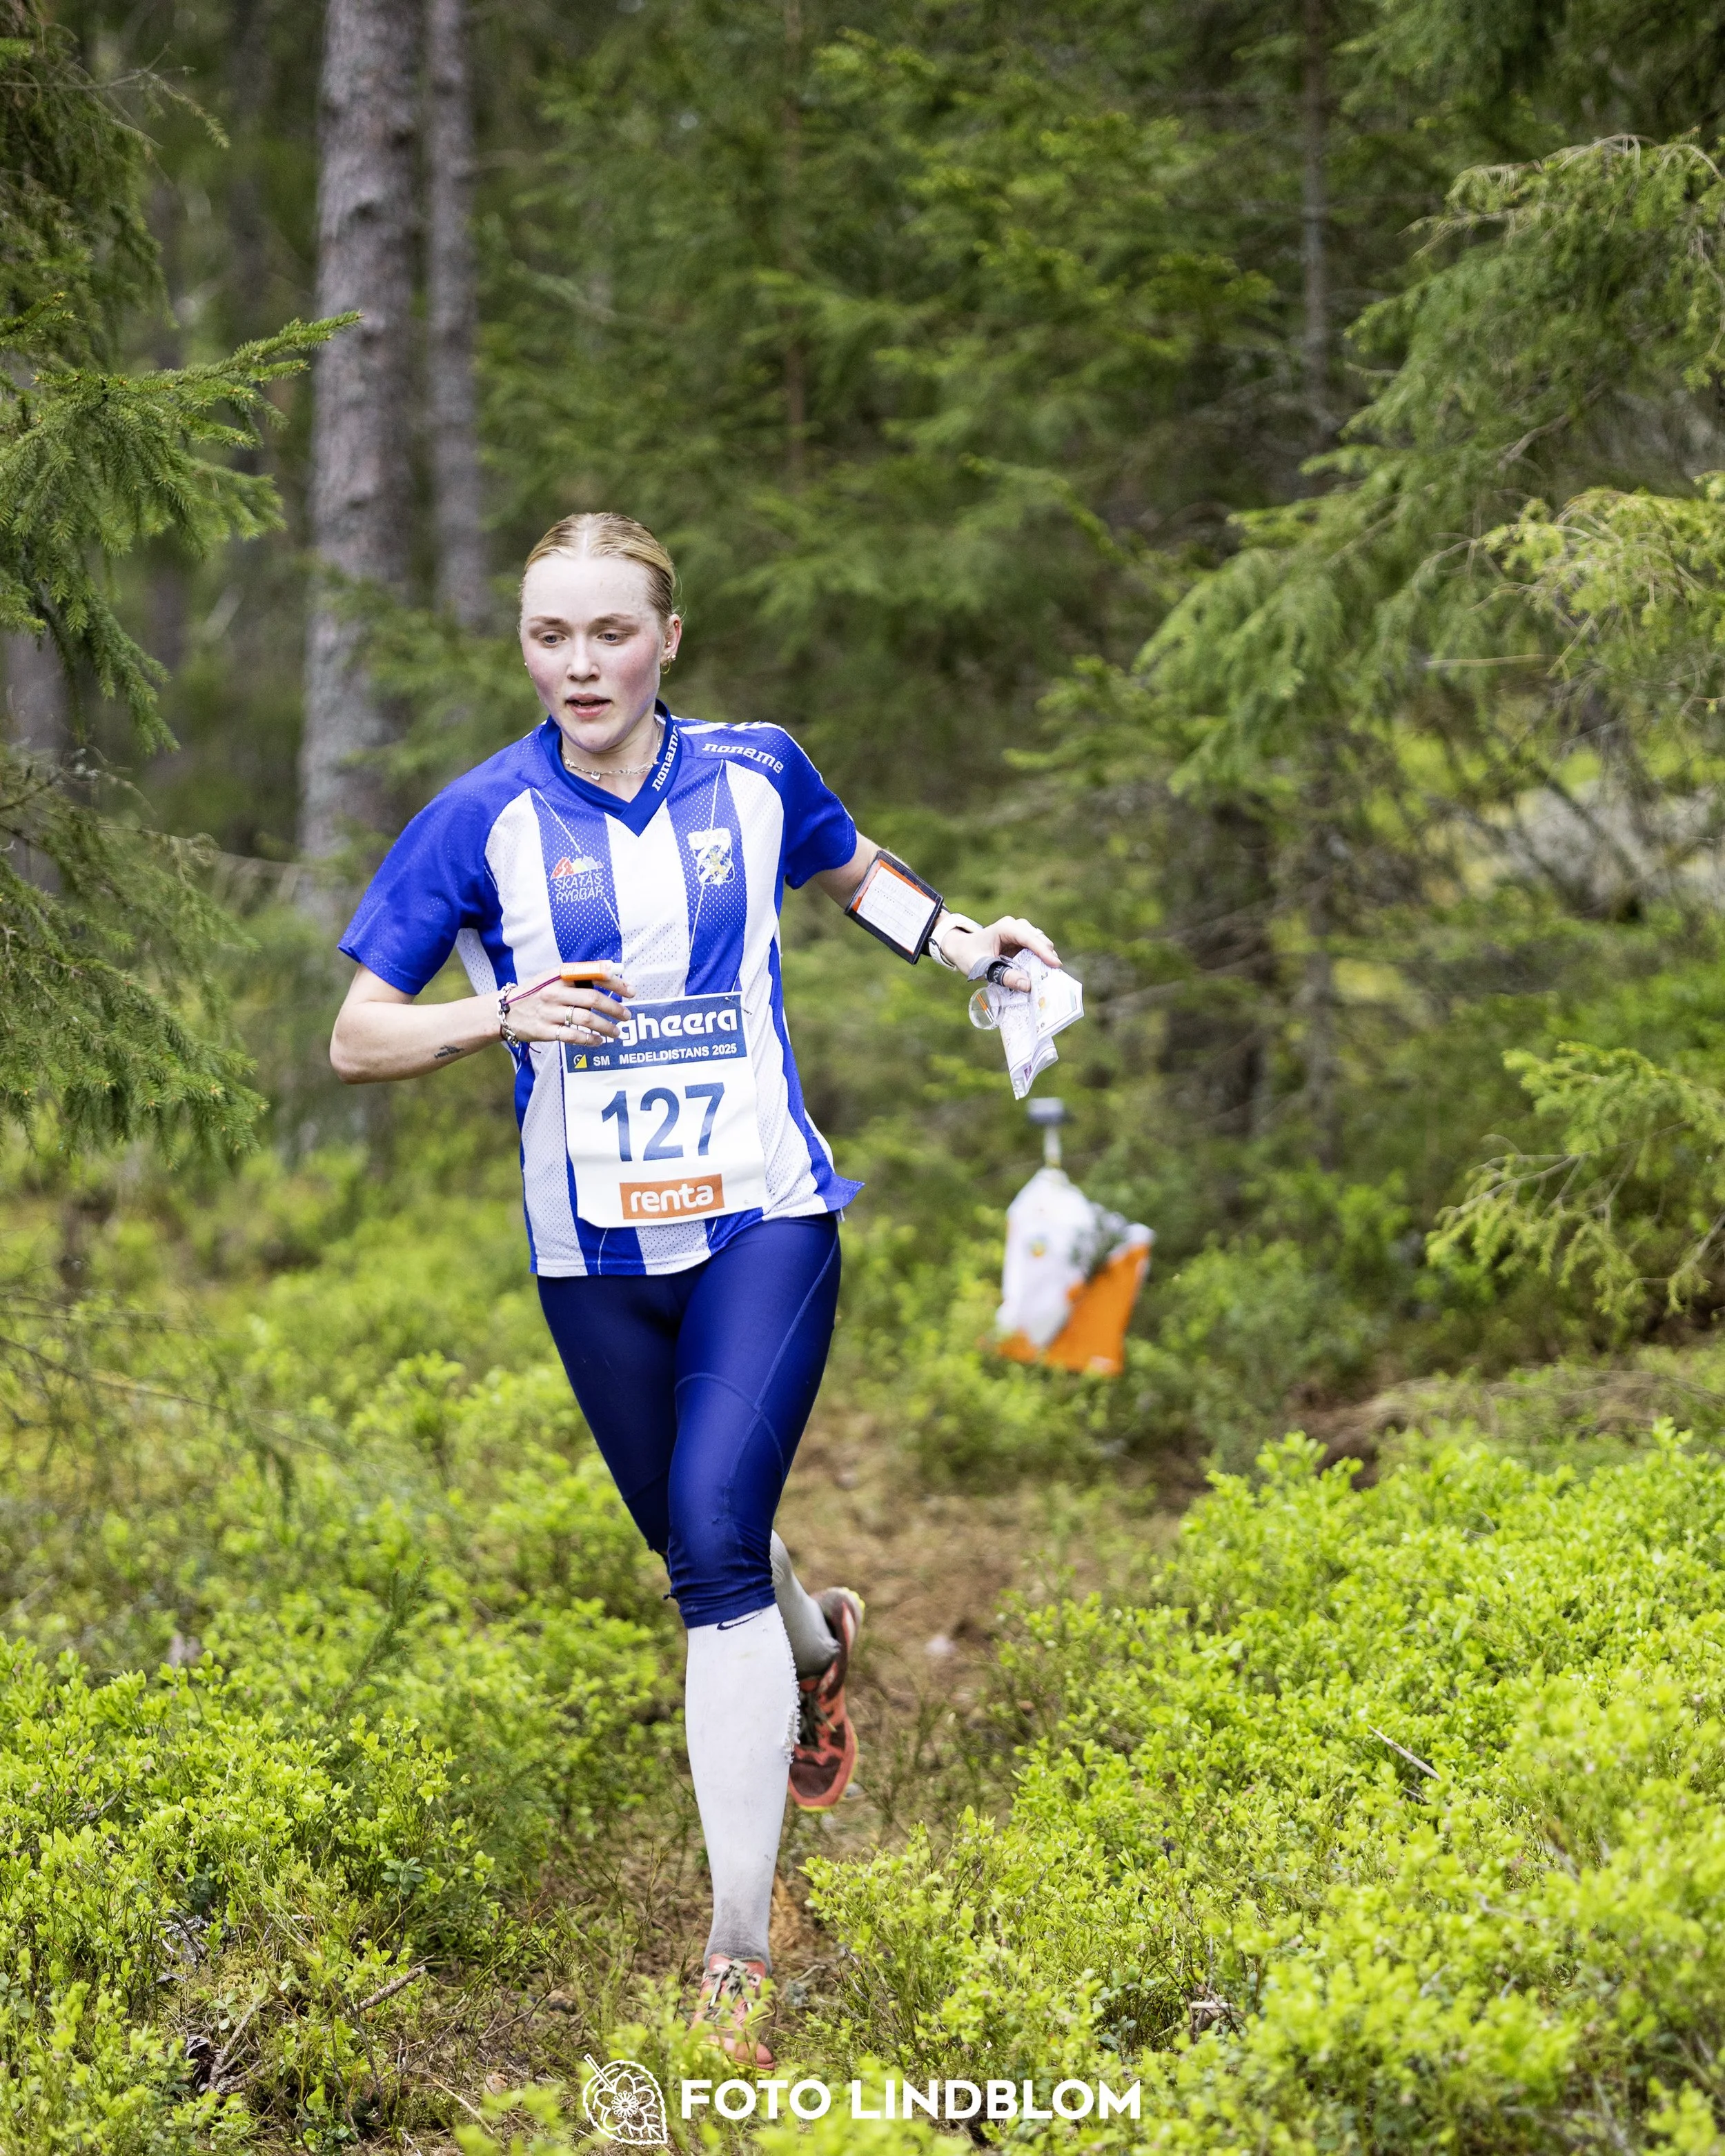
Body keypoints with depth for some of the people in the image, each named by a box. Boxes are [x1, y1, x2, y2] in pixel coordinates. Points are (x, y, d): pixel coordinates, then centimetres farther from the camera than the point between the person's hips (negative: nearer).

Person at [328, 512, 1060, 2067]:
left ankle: (741, 1947, -15)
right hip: (595, 1250, 2)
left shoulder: (756, 772, -1)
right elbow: (357, 1038, -6)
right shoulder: (486, 818, -6)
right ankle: (817, 1643, 55)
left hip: (763, 1215, -2)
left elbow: (852, 874, 23)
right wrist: (504, 1015, -23)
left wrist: (965, 943, 7)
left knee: (715, 1544, -18)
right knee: (693, 1545, 16)